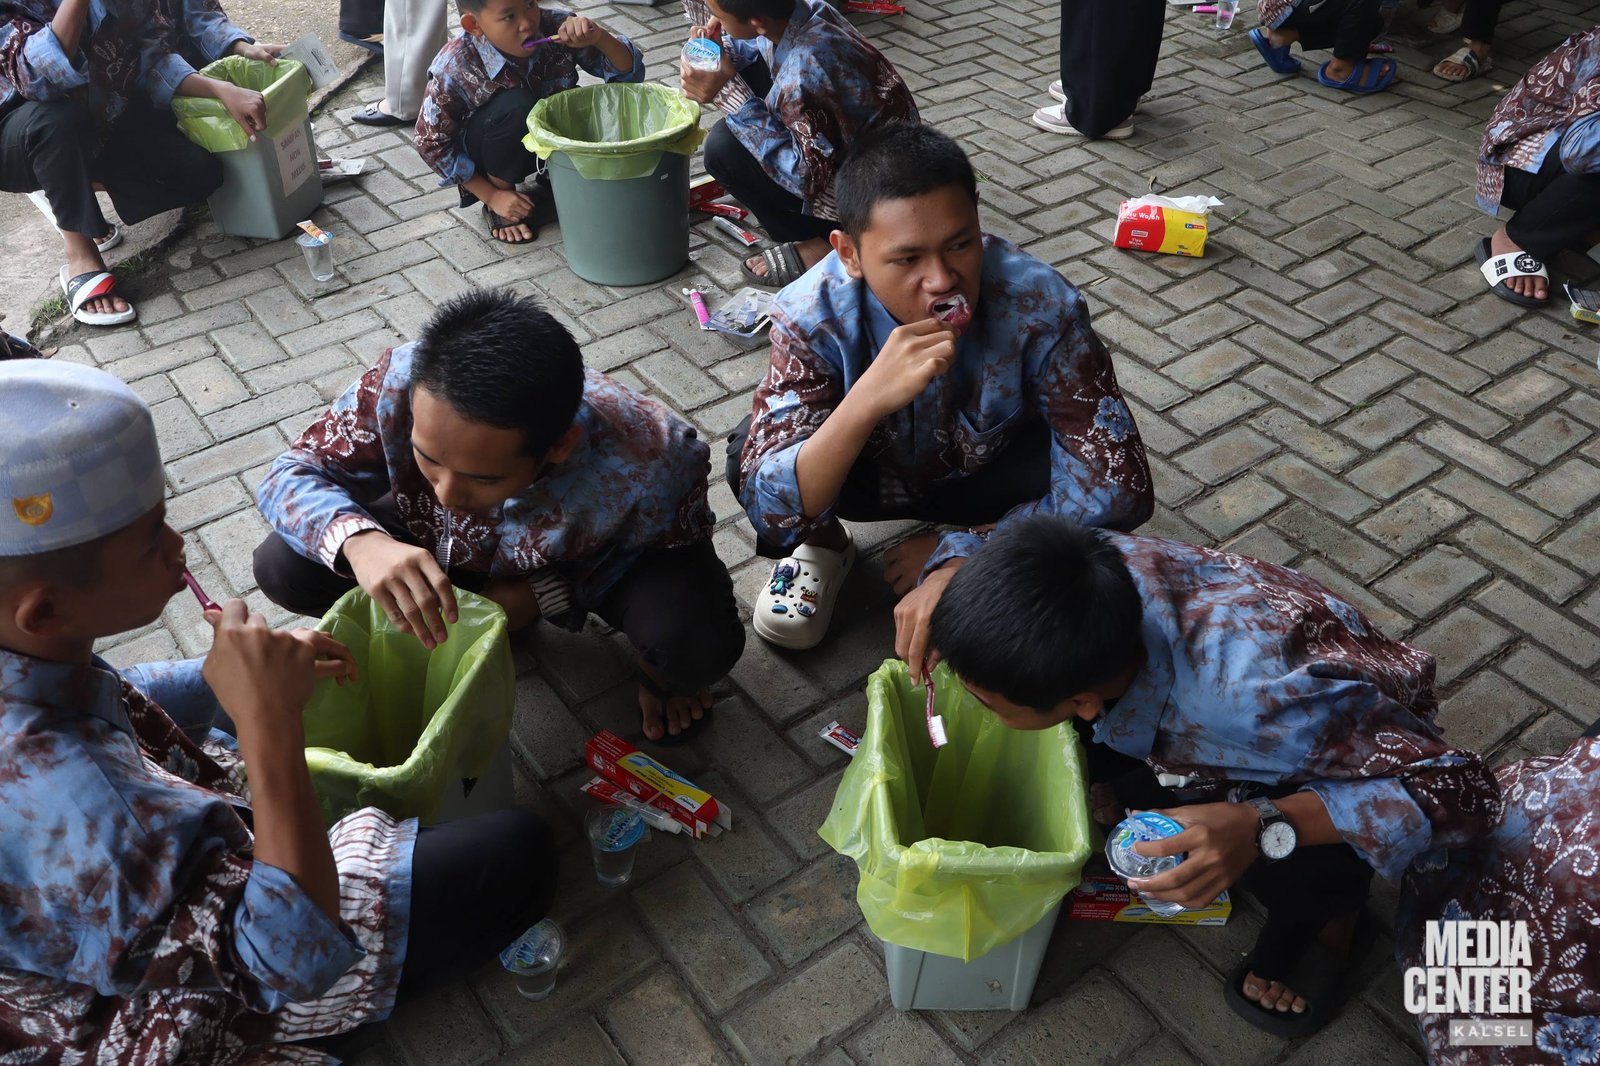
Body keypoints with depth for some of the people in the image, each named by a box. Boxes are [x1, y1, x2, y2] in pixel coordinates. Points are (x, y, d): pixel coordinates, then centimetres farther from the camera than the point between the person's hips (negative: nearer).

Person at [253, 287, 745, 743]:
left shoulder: (649, 461, -40)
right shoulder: (401, 382, -35)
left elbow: (677, 550, -18)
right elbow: (290, 475, -21)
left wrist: (540, 594, -30)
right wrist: (358, 541, -44)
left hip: (584, 564, -3)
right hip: (447, 543, 3)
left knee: (696, 642, -32)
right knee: (283, 568, -16)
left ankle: (659, 676, 7)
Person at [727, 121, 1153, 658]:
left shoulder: (1040, 304, -32)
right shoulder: (812, 315, -31)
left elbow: (1115, 489, -30)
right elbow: (772, 513, -36)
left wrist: (959, 560, -30)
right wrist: (867, 399, -52)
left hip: (989, 469, 0)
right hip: (868, 468, 0)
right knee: (750, 454, -30)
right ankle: (823, 546, 4)